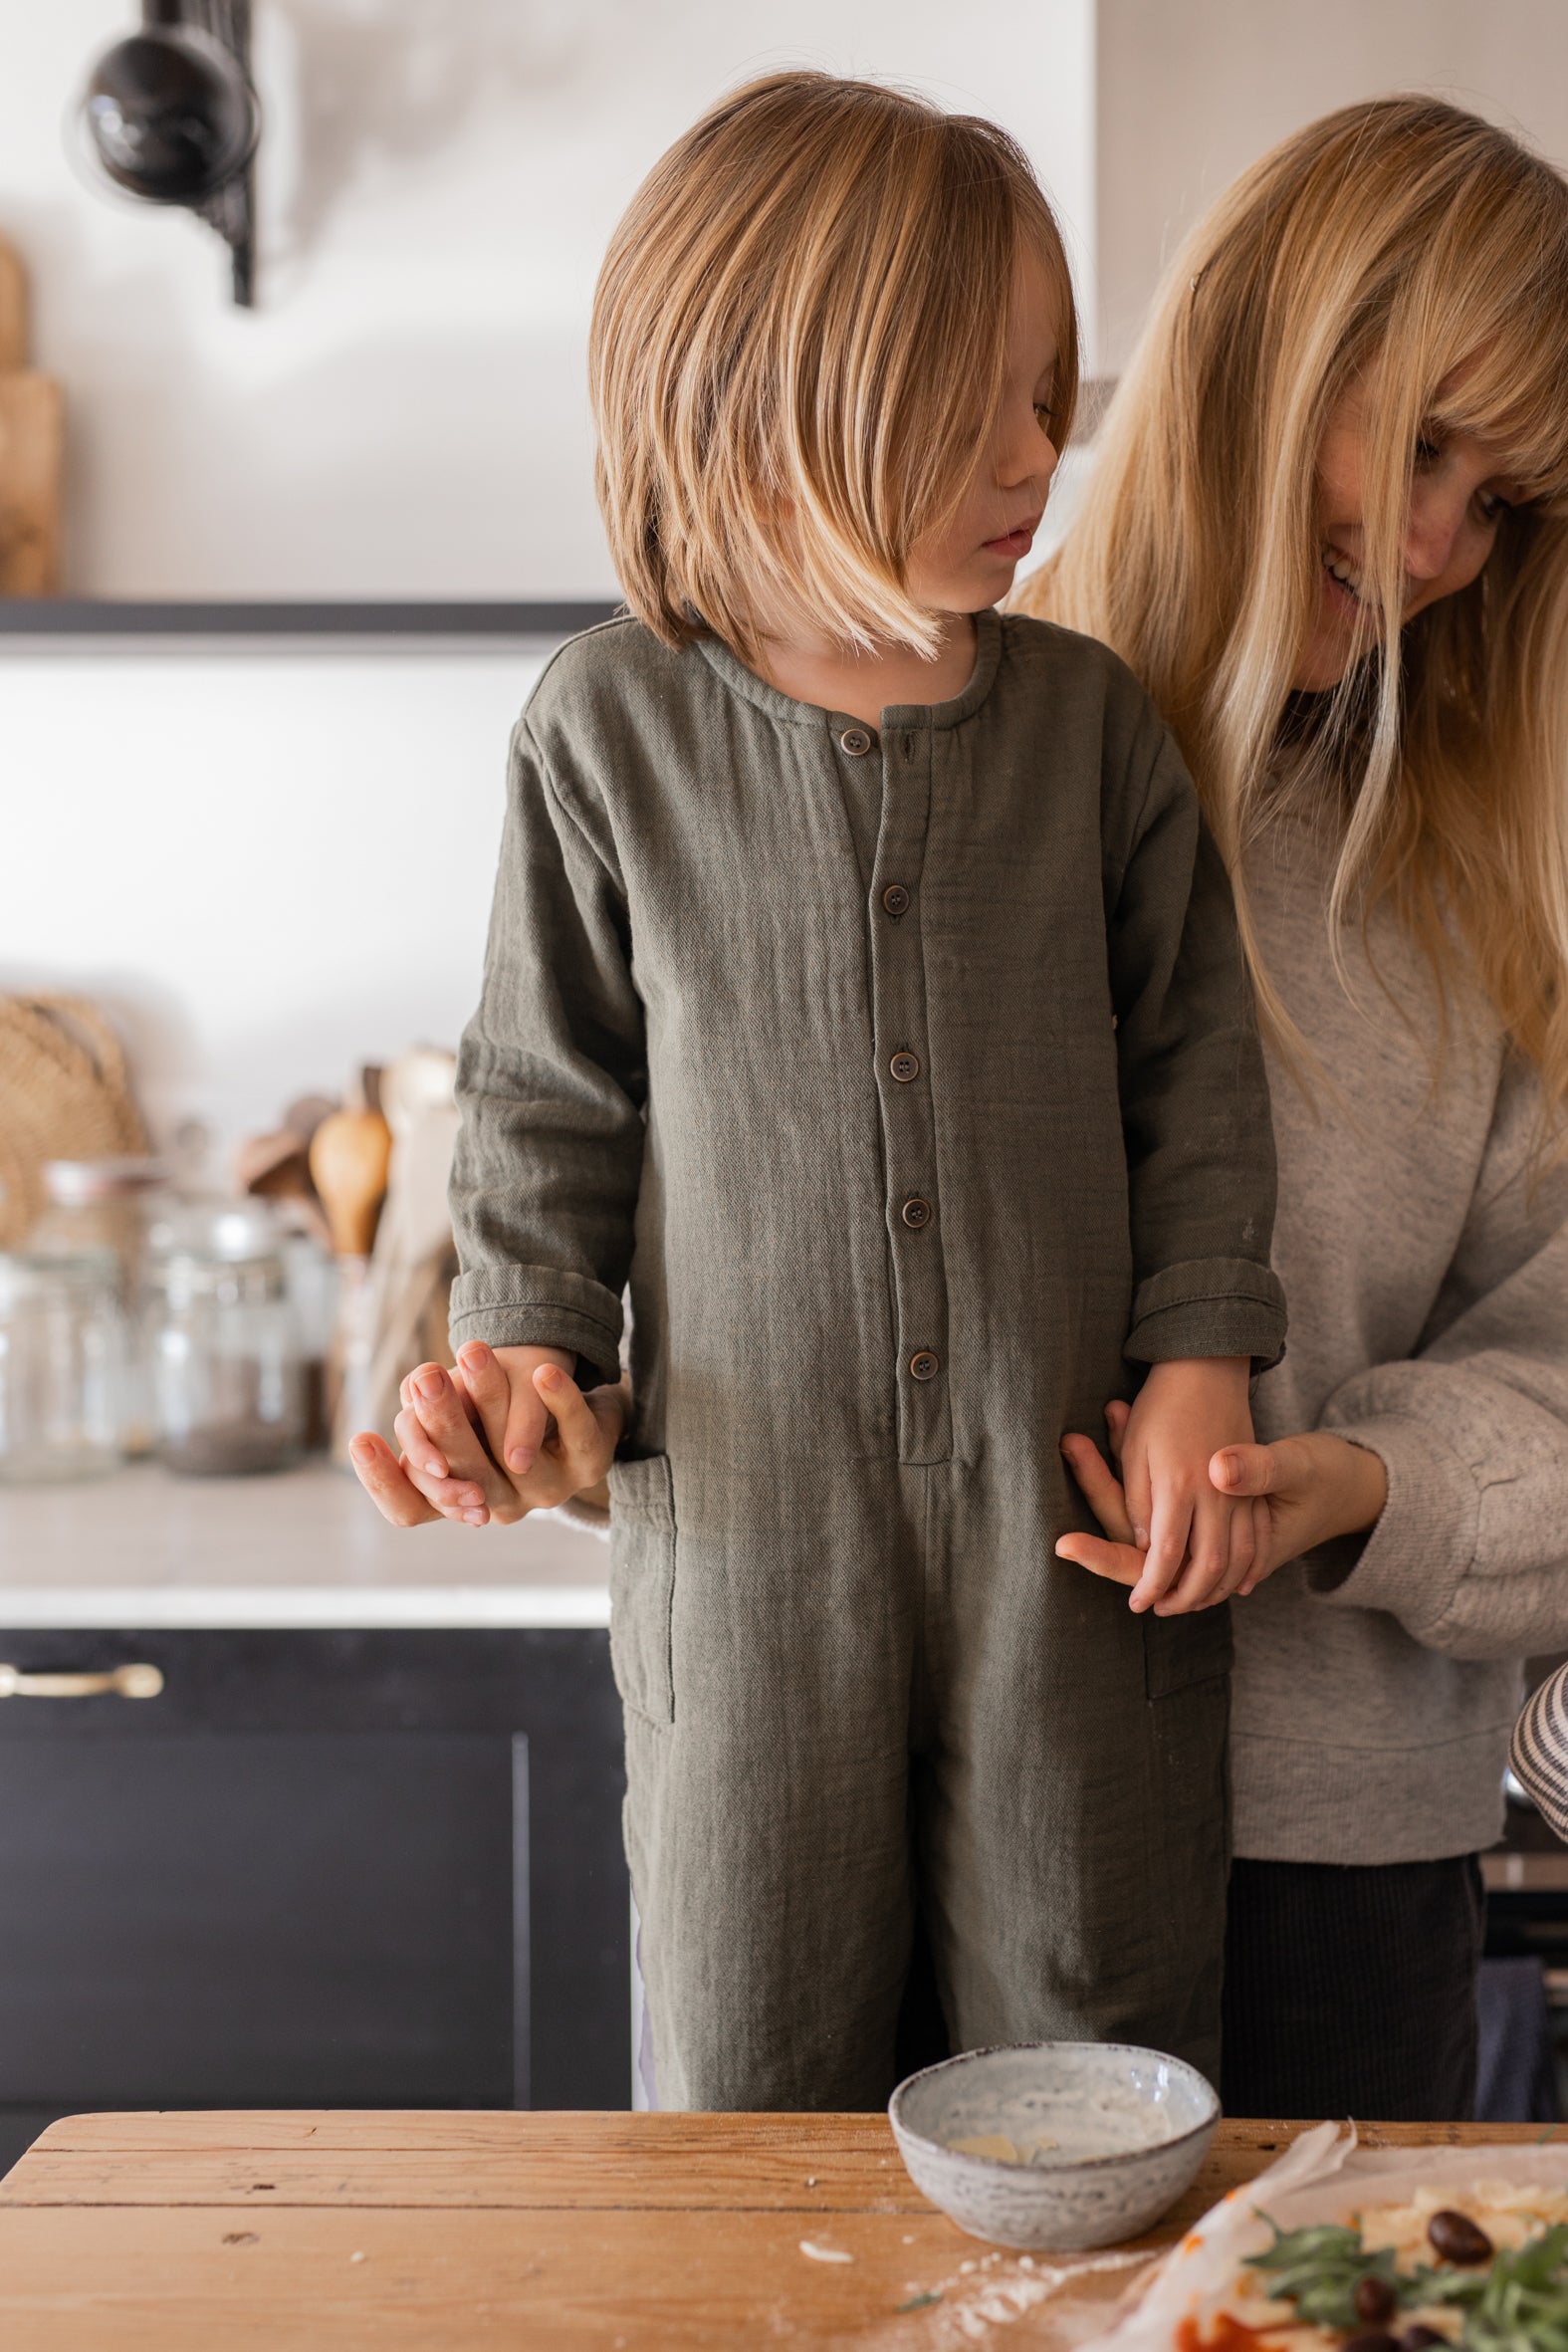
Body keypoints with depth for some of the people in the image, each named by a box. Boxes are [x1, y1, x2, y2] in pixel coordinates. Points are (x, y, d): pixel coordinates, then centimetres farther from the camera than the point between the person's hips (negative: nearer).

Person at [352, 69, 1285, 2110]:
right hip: (750, 1503, 0)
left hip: (1064, 1495, 1)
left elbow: (1195, 1064, 5)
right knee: (751, 2074, 13)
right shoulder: (612, 731, -3)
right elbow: (552, 1090, 5)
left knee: (1096, 2051, 12)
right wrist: (522, 1344, -7)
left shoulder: (1086, 718, 0)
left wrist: (1201, 1364, -3)